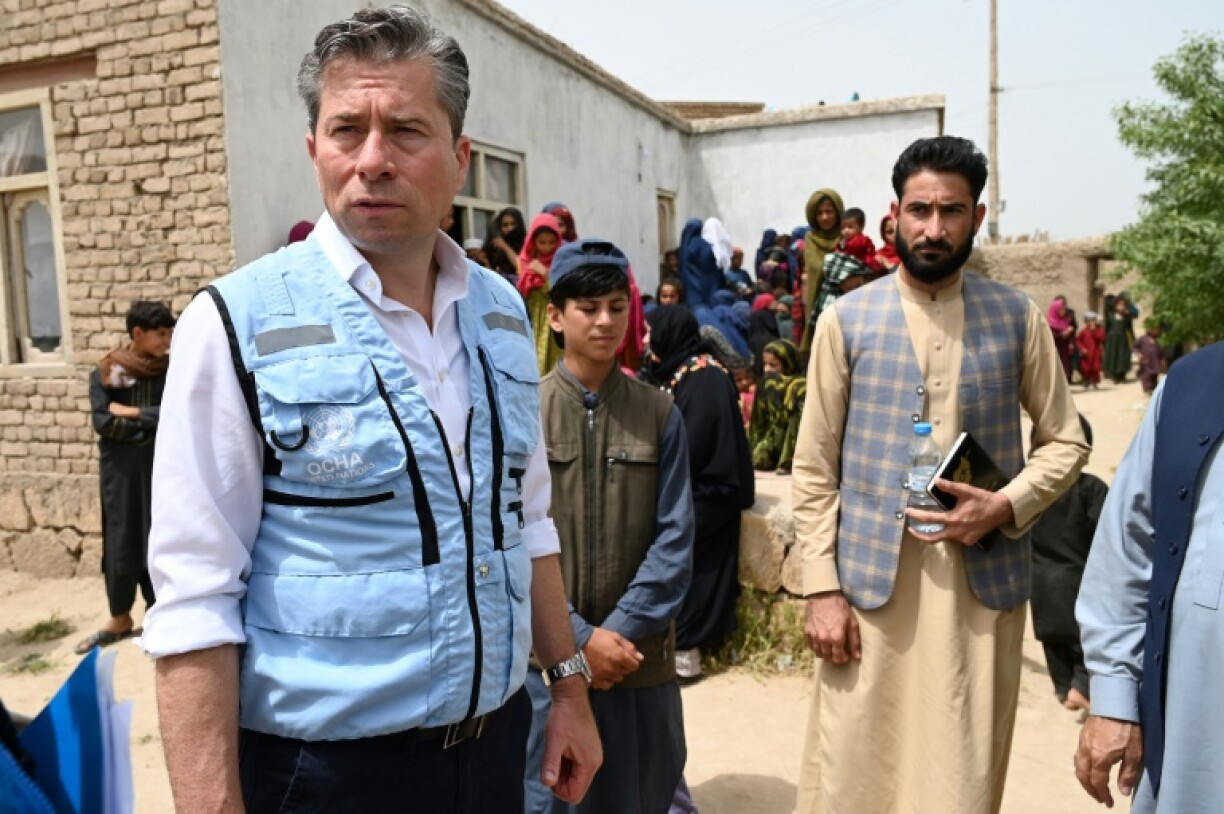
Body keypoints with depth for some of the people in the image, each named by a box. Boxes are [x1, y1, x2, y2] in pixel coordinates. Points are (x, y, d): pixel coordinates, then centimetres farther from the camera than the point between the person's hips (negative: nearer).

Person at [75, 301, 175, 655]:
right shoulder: (104, 374, 1)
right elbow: (102, 423, -9)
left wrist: (131, 413, -10)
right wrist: (152, 424, -13)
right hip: (121, 474, 1)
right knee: (120, 546, 9)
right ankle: (120, 620, 26)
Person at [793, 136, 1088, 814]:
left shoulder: (1017, 317, 3)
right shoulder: (847, 319, -1)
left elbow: (1065, 441, 10)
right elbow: (814, 468, -1)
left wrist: (1006, 507, -10)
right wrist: (821, 587, -6)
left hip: (983, 582, 1)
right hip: (869, 581, -1)